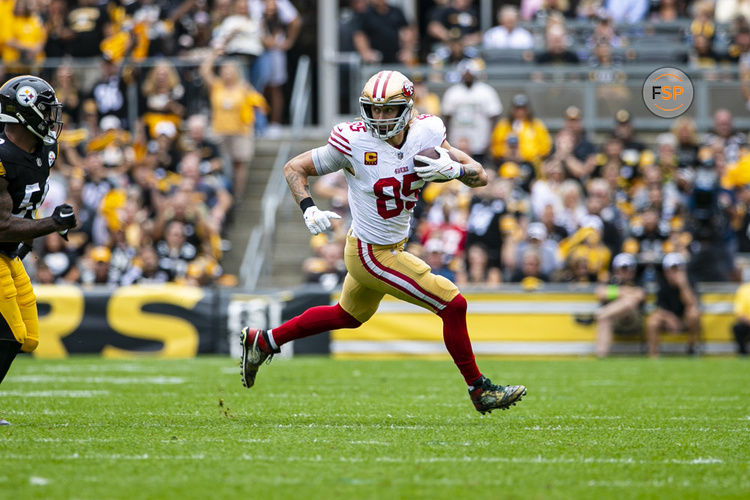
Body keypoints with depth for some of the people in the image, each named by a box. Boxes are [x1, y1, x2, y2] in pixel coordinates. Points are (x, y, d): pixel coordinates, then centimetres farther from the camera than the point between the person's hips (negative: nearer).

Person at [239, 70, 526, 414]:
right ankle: (479, 390, 9)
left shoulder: (426, 134, -8)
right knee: (453, 305, -8)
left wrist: (453, 168, -27)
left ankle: (263, 342, 42)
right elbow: (294, 168, -9)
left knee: (348, 316, 28)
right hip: (374, 254, -7)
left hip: (393, 246, 7)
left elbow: (480, 177, -6)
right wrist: (309, 210, -25)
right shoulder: (355, 143, -21)